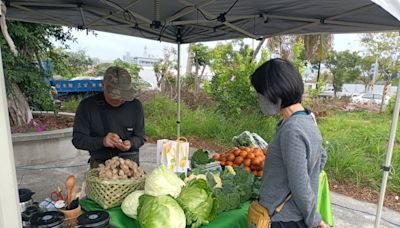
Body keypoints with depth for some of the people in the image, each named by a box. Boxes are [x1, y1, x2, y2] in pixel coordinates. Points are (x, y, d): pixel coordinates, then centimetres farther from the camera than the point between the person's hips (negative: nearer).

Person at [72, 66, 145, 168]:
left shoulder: (135, 106, -1)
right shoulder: (87, 105, -4)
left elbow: (140, 137, 5)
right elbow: (78, 139, -4)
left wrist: (131, 143, -17)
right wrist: (102, 141, -21)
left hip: (130, 161, 1)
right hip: (99, 163, 0)